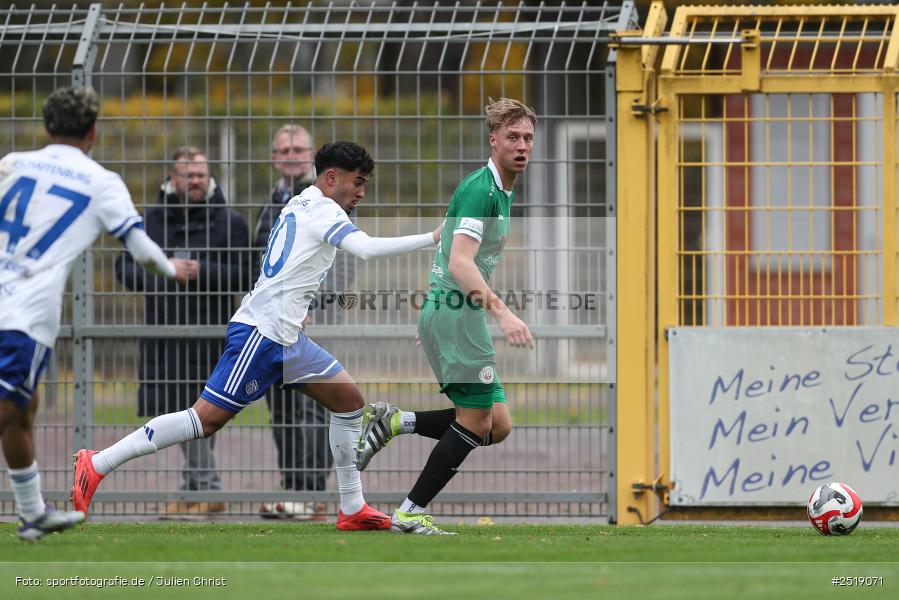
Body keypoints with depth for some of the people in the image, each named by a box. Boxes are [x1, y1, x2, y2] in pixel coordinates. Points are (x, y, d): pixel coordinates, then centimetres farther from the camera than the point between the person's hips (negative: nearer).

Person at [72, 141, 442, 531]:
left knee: (349, 400, 9)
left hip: (286, 337, 11)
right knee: (207, 418, -11)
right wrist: (431, 238, -22)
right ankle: (98, 465, -8)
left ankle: (352, 510, 11)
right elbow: (366, 249, -25)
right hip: (261, 333, -11)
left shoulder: (301, 205, 18)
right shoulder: (322, 210, -10)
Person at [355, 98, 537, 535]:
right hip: (455, 311, -10)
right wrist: (502, 313, -37)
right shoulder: (480, 190, -16)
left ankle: (391, 423, 7)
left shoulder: (503, 192, 16)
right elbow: (460, 262, -27)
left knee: (496, 426, 4)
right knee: (476, 421, -9)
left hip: (462, 313, 10)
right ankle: (410, 513, -4)